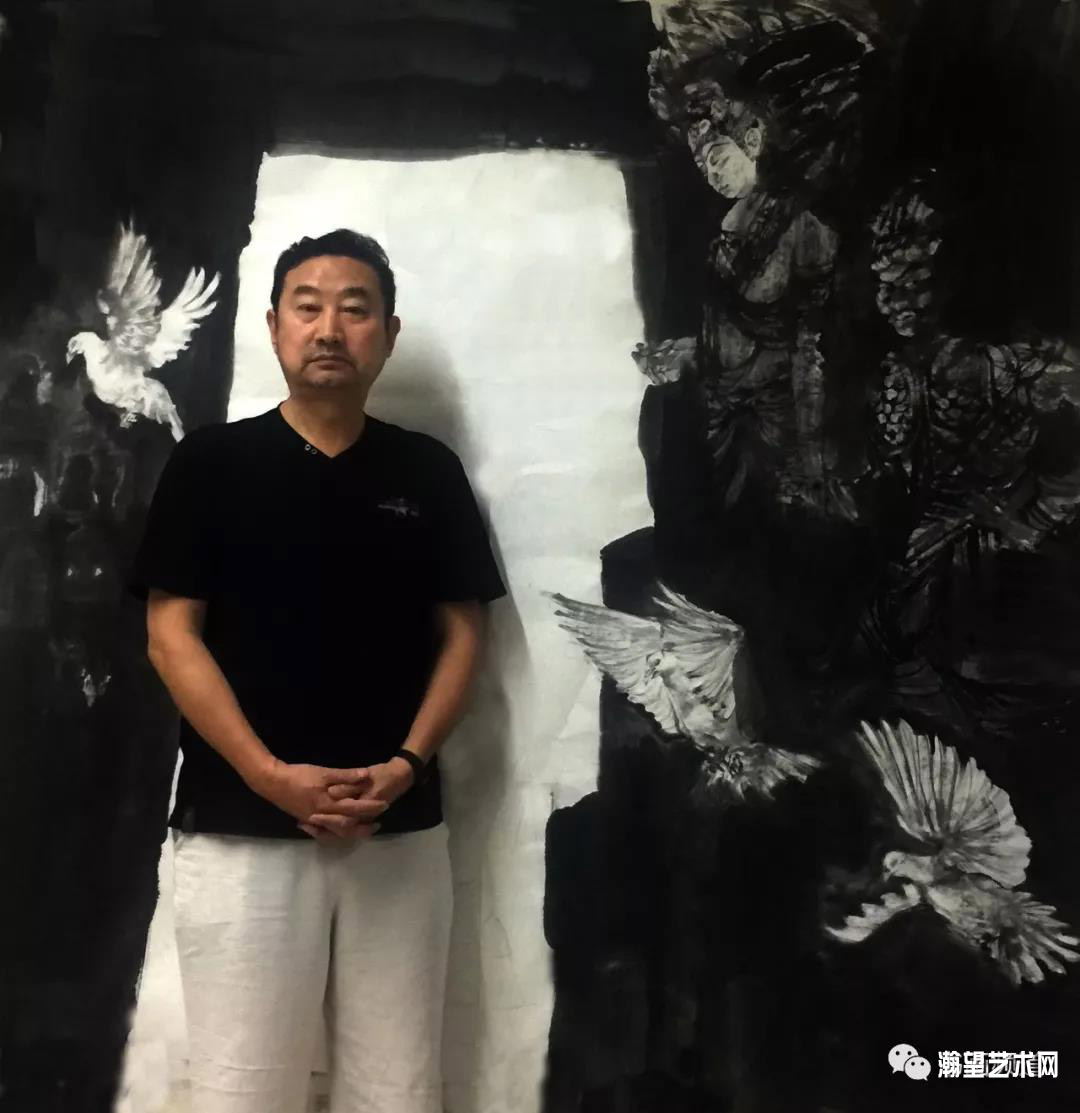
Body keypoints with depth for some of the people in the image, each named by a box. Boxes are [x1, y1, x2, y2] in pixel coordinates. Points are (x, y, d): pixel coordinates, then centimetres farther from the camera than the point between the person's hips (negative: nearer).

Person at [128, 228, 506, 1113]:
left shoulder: (429, 471, 7)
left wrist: (407, 762, -8)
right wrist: (269, 775, -13)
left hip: (400, 831, 2)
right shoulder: (211, 462, 2)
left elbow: (462, 632, 7)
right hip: (241, 827, -2)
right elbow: (171, 634, -2)